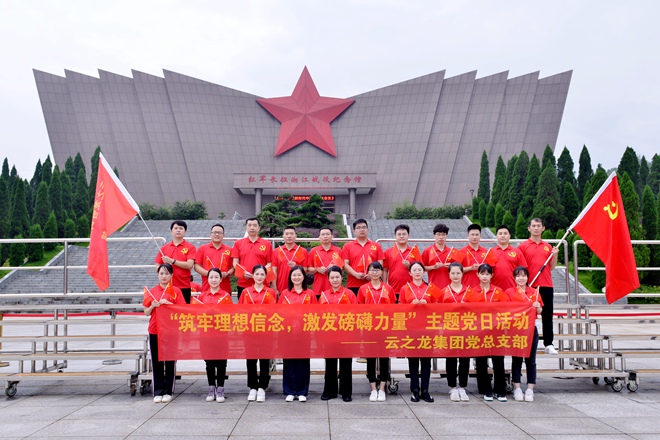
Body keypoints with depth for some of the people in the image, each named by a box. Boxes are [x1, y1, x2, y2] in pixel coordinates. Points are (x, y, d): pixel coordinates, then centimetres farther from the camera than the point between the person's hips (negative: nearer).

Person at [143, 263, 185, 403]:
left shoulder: (176, 291, 1)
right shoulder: (151, 292, 8)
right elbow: (146, 313, 9)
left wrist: (168, 303, -15)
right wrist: (153, 305, -10)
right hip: (154, 331, 2)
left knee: (170, 362, 3)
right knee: (156, 362, 4)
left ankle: (168, 392, 11)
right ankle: (158, 392, 11)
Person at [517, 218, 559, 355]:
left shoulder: (548, 247, 12)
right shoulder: (523, 246, 3)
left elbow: (551, 267, 13)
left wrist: (555, 255, -2)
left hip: (546, 286, 3)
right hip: (529, 286, -3)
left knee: (547, 315, 5)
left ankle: (549, 344, 11)